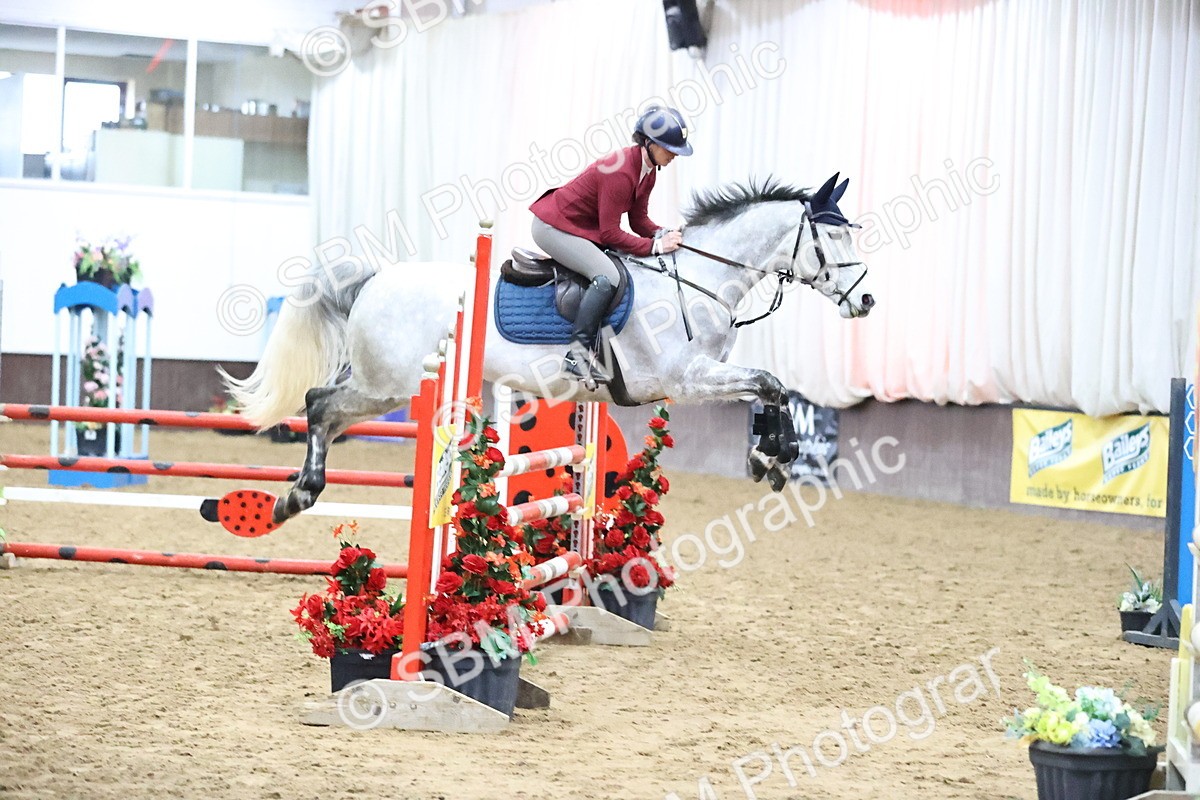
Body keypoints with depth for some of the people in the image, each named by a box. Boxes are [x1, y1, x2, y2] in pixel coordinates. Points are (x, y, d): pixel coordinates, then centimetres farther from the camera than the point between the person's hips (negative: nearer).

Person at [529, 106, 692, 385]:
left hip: (585, 227, 11)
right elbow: (610, 234, -26)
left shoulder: (648, 170, 2)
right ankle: (577, 353, -22)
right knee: (607, 276, -27)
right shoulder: (620, 172, -28)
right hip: (554, 228, -11)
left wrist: (665, 236, -10)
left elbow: (638, 219, 8)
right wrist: (655, 246, -25)